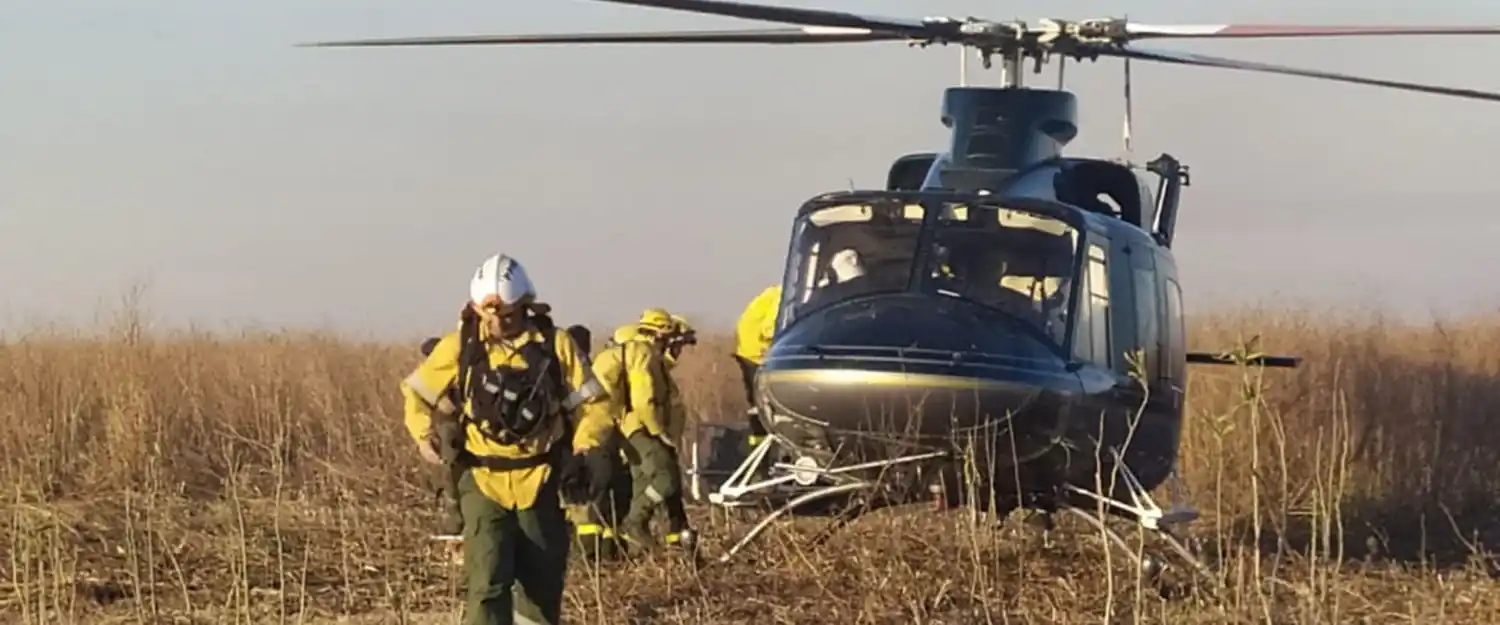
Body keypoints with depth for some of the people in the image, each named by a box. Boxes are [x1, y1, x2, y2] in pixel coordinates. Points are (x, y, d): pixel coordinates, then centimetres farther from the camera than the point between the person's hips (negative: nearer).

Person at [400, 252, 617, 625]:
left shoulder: (554, 345, -4)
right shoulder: (460, 347, -3)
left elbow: (592, 405, 3)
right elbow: (417, 392, 12)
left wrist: (589, 451, -14)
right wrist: (424, 434, -6)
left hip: (539, 483, 1)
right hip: (483, 482, -1)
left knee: (541, 584, 12)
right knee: (487, 584, -16)